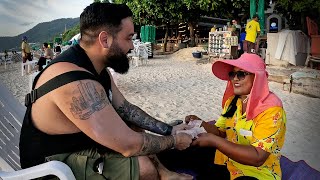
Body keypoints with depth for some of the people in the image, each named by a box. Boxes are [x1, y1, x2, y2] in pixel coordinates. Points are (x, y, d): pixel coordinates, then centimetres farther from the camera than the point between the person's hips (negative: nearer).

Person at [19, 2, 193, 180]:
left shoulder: (96, 67, -1)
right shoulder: (76, 82, -32)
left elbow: (125, 109, 7)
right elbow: (129, 145, -30)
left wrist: (168, 130, 2)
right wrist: (173, 141, -13)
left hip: (76, 142, 10)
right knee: (143, 166, -22)